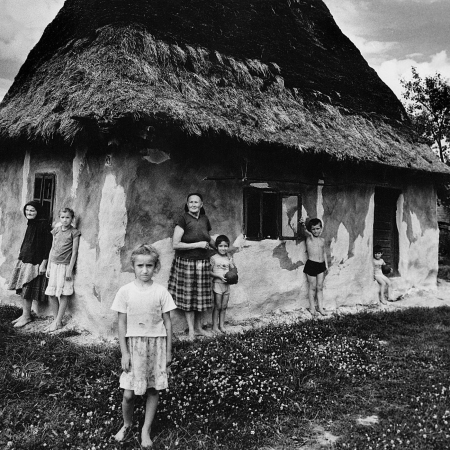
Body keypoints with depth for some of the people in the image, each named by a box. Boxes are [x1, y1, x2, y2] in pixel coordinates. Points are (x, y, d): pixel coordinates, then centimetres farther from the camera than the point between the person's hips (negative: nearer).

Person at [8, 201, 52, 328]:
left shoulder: (44, 224, -13)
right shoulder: (30, 224, 11)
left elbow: (48, 245, -15)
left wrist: (43, 264, -17)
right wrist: (21, 255, 19)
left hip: (34, 262, -8)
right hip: (24, 260, 8)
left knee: (26, 290, -3)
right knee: (22, 289, 10)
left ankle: (27, 316, 11)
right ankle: (24, 314, 21)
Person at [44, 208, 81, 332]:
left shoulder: (74, 232, -5)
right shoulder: (56, 230, 9)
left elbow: (74, 252, -7)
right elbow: (52, 249, 14)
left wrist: (70, 269, -11)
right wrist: (48, 266, 12)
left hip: (65, 265, -5)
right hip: (54, 264, 5)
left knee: (63, 294, -2)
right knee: (51, 294, 4)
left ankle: (58, 322, 5)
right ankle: (56, 320, 15)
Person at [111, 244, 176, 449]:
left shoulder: (161, 292, -6)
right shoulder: (125, 291, -6)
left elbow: (167, 323, -1)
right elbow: (122, 324, -2)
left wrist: (168, 352, 0)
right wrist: (124, 353, -4)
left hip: (156, 344, 1)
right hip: (134, 344, 0)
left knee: (153, 390, 8)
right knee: (128, 393, 0)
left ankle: (146, 430, 28)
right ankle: (127, 425, 29)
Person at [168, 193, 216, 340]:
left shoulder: (204, 219, 8)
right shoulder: (183, 219, -10)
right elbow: (175, 244, -16)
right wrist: (197, 245, -16)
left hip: (203, 263, 5)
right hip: (186, 262, -5)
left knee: (200, 296, 11)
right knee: (188, 296, 3)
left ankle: (198, 327, 27)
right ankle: (191, 329, 16)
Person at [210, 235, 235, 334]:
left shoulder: (229, 258, 8)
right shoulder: (214, 258, -6)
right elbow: (209, 272, -8)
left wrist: (230, 260, -8)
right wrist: (219, 276, -19)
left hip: (227, 284, 4)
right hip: (217, 284, -4)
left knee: (224, 306, 9)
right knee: (217, 306, 0)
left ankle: (221, 325, 19)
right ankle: (215, 326, 10)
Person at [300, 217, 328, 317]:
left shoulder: (322, 240, 10)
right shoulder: (309, 237, -5)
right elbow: (306, 231, -27)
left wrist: (326, 264, 13)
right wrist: (304, 225, -49)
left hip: (321, 265, 4)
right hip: (311, 264, -4)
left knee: (320, 287, 10)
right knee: (312, 287, 4)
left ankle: (320, 307, 19)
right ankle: (312, 307, 15)